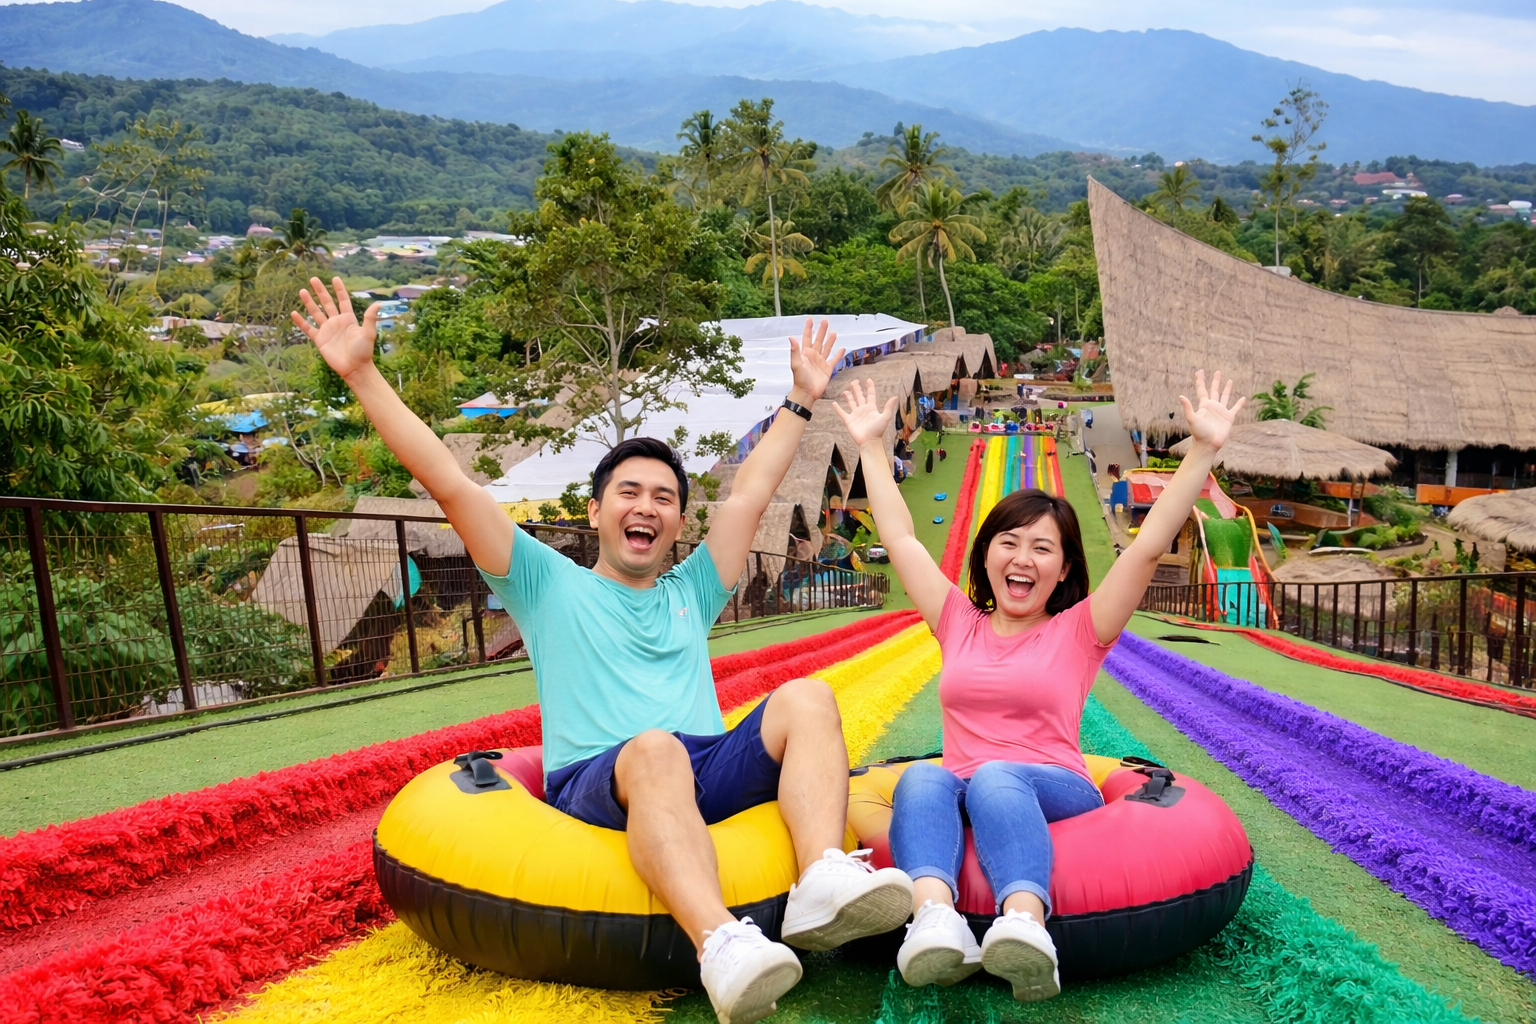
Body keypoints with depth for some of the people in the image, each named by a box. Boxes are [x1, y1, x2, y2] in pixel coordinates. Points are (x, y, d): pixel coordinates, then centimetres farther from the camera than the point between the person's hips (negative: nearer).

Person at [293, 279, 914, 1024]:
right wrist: (362, 374, 7)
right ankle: (721, 946, -56)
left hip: (710, 774, 4)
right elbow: (450, 485, 10)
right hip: (594, 784, -4)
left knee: (806, 697, -22)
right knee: (655, 749, -38)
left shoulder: (688, 594, 28)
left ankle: (823, 882, -42)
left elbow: (750, 494, 31)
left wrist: (801, 400, 35)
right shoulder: (550, 584, 17)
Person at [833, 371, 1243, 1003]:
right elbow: (899, 538, 21)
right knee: (922, 779, -33)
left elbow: (1149, 546, 3)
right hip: (959, 793, 2)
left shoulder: (1078, 632, 12)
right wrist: (870, 446, 25)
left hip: (1054, 793, -2)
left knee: (996, 778, -37)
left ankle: (1024, 925, -61)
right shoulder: (958, 623, 20)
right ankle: (934, 920, -59)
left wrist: (1204, 450, -3)